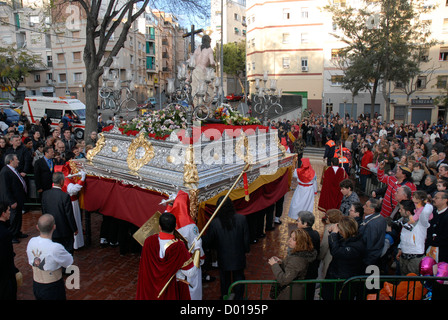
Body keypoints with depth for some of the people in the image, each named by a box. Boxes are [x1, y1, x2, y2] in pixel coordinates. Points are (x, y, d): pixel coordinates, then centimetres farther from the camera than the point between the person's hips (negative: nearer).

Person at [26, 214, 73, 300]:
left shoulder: (31, 242, -11)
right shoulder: (56, 248, -31)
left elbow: (30, 262, 6)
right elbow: (70, 262, -14)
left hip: (36, 286, 6)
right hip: (53, 288, -6)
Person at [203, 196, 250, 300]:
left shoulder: (214, 223, -23)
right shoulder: (241, 219, -19)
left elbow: (207, 241, -12)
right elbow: (246, 238, -8)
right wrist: (246, 249, 10)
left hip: (224, 259, -1)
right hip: (239, 257, 1)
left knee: (225, 280, 23)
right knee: (238, 277, 24)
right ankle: (239, 297, 40)